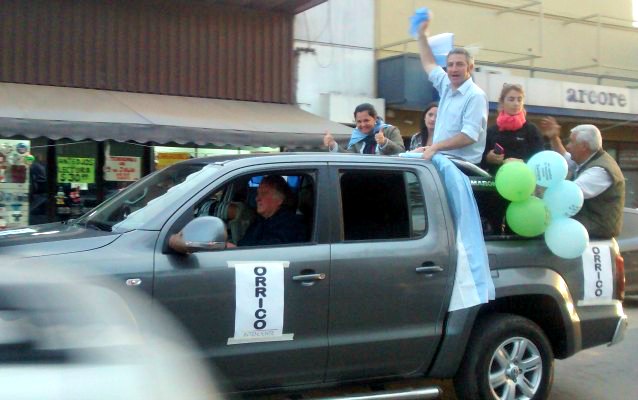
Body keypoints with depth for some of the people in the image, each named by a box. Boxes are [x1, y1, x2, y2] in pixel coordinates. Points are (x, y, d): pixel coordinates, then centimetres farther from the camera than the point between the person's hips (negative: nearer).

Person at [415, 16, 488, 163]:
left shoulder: (475, 96, -9)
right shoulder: (446, 87, 14)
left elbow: (469, 136, -17)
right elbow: (429, 64, 30)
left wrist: (435, 147, -19)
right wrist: (422, 33, 31)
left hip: (463, 164, -7)